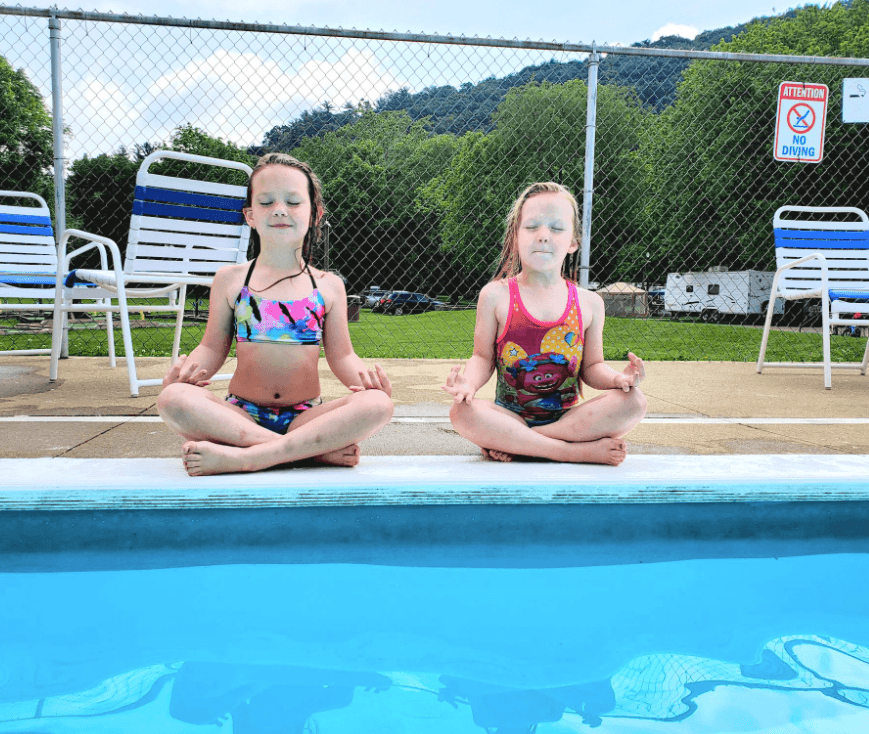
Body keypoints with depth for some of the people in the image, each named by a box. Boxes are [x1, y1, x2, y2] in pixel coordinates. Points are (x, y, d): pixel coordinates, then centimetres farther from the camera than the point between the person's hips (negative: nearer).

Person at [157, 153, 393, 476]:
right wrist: (190, 366, -14)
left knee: (377, 404, -28)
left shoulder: (328, 286, 8)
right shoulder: (230, 279, 8)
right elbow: (213, 348, 9)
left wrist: (363, 375, -14)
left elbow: (341, 356, 8)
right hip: (241, 416, 0)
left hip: (305, 418, 0)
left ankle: (241, 457, -32)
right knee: (173, 398, -30)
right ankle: (318, 449, -30)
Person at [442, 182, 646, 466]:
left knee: (634, 402, -22)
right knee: (461, 412, -31)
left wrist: (618, 378, -12)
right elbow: (483, 357, 2)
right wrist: (469, 381, -20)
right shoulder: (496, 296, -1)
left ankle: (508, 443, -22)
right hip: (510, 415, -2)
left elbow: (592, 367, 10)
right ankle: (580, 450, -27)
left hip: (567, 417, 3)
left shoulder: (589, 303, 5)